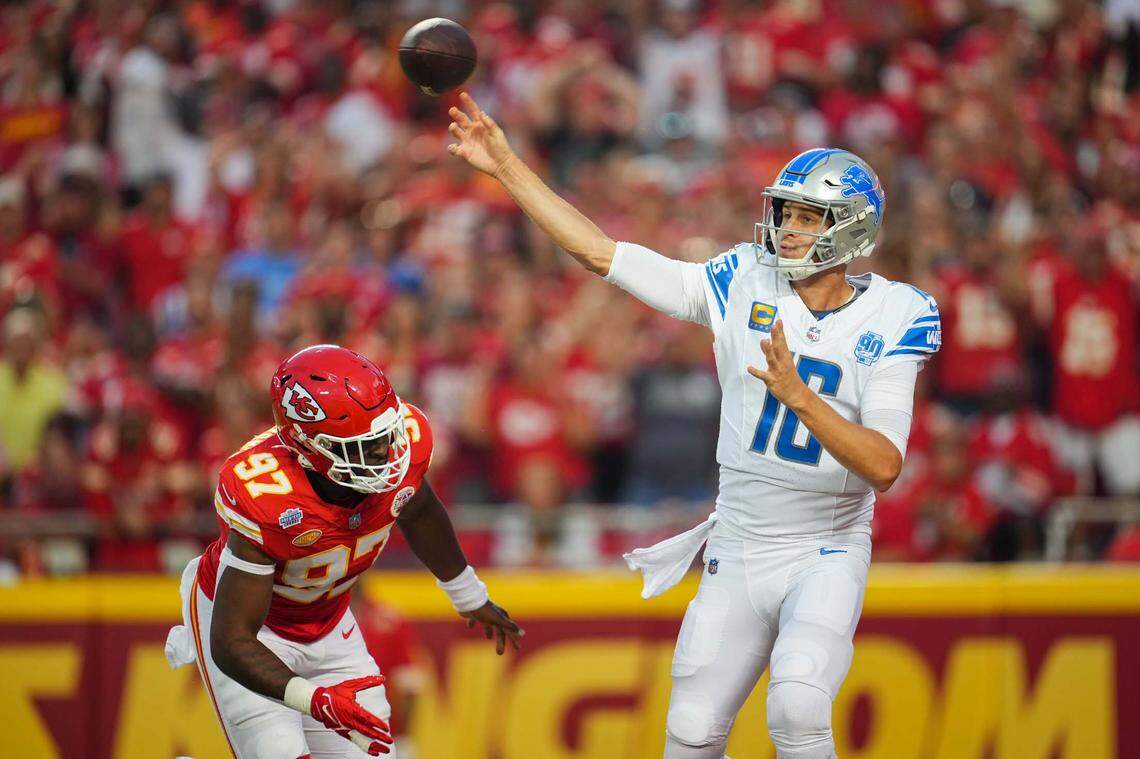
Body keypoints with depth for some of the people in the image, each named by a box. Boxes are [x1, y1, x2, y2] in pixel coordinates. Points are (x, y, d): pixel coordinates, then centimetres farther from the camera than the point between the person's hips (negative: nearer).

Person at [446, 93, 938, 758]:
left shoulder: (888, 319, -10)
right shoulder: (744, 286, -2)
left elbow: (884, 466, -19)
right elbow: (604, 254, -1)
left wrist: (797, 395, -31)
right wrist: (507, 167, -4)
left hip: (826, 558, -4)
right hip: (737, 556, 4)